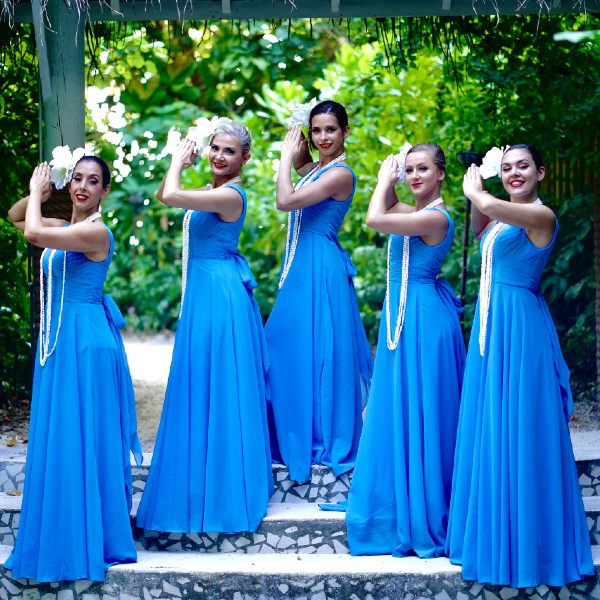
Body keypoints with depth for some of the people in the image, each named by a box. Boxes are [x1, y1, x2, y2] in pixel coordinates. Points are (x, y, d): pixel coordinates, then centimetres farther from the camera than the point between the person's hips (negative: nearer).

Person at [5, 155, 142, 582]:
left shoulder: (96, 232, -15)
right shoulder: (64, 228, 12)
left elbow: (34, 233, -25)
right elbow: (16, 217, 25)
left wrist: (36, 191, -8)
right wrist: (38, 193, 6)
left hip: (85, 342, -9)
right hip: (59, 338, 9)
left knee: (81, 438, -3)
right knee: (57, 438, 13)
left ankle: (88, 541, 6)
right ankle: (65, 538, 22)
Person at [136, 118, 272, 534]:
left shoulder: (230, 195, -19)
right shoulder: (214, 190, 10)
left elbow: (171, 196, -28)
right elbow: (165, 195, 25)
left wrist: (178, 162, -12)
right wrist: (181, 160, 11)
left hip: (219, 294, -10)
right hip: (207, 290, 10)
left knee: (217, 387, -3)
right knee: (207, 386, 17)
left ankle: (227, 488, 6)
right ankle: (217, 479, 28)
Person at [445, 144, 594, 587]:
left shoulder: (541, 215, -14)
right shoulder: (505, 215, 13)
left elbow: (492, 206, -30)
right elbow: (480, 231, 32)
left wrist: (473, 189, -9)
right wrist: (477, 193, 15)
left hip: (519, 326, -9)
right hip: (491, 321, 9)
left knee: (518, 428, -4)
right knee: (488, 426, 13)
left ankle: (526, 540, 5)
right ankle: (493, 529, 23)